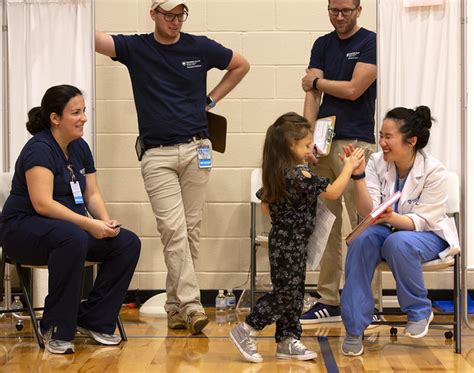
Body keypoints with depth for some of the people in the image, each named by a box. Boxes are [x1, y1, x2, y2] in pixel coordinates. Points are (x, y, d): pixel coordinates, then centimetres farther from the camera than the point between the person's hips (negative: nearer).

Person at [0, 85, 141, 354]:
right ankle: (56, 330, -26)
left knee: (128, 243, -12)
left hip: (73, 228, 8)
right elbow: (42, 203, -26)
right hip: (24, 228, -8)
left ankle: (92, 320, -2)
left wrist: (107, 222, -12)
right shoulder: (39, 149, -16)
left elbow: (92, 194, 9)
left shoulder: (80, 148, 9)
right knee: (72, 238, -40)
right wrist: (89, 224, -31)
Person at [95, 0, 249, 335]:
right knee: (173, 229, -11)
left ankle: (175, 303, 13)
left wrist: (212, 99, 12)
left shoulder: (200, 47, 5)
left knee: (191, 229, 4)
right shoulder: (135, 48, 2)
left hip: (196, 149, 2)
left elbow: (241, 65, 19)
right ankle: (190, 304, -12)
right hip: (157, 154, -2)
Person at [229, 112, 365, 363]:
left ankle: (287, 341, 18)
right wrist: (349, 166, -4)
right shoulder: (299, 176, -22)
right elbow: (333, 192, -16)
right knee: (286, 292, -4)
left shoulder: (278, 173, 4)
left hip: (284, 241, 10)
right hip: (291, 244, -10)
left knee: (293, 292, 13)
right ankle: (245, 331, 1)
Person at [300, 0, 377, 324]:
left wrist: (316, 81, 5)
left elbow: (353, 89, -10)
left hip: (356, 143, -5)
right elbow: (313, 94, 5)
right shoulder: (323, 45, 14)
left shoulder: (370, 43, -2)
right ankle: (329, 301, 13)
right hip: (323, 141, 5)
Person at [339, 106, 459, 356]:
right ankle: (354, 328, -23)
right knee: (361, 240, -31)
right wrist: (358, 175, -28)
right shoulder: (376, 163, -8)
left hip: (428, 235, -3)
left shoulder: (434, 172, -18)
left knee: (399, 242, -37)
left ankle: (420, 311, -12)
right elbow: (368, 211, -14)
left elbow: (421, 221, -19)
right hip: (388, 229, 3)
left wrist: (393, 218, -39)